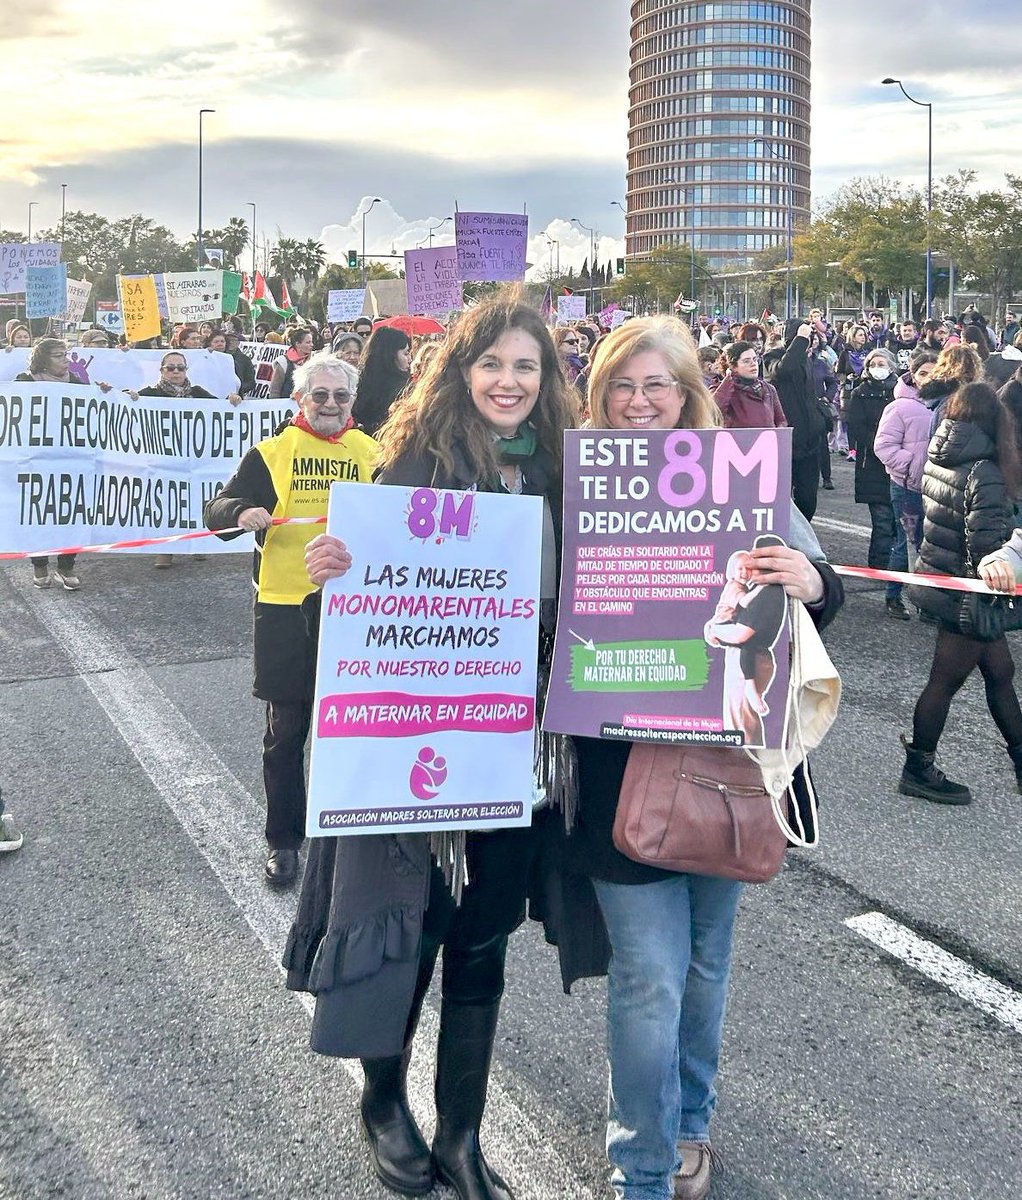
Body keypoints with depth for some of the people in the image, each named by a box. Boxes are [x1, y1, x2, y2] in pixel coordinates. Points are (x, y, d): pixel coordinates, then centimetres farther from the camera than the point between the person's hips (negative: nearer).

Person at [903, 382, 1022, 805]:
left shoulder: (938, 461, 3)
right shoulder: (983, 473, -22)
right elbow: (985, 545, -24)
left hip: (937, 577, 8)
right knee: (945, 682, 5)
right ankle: (918, 770, 18)